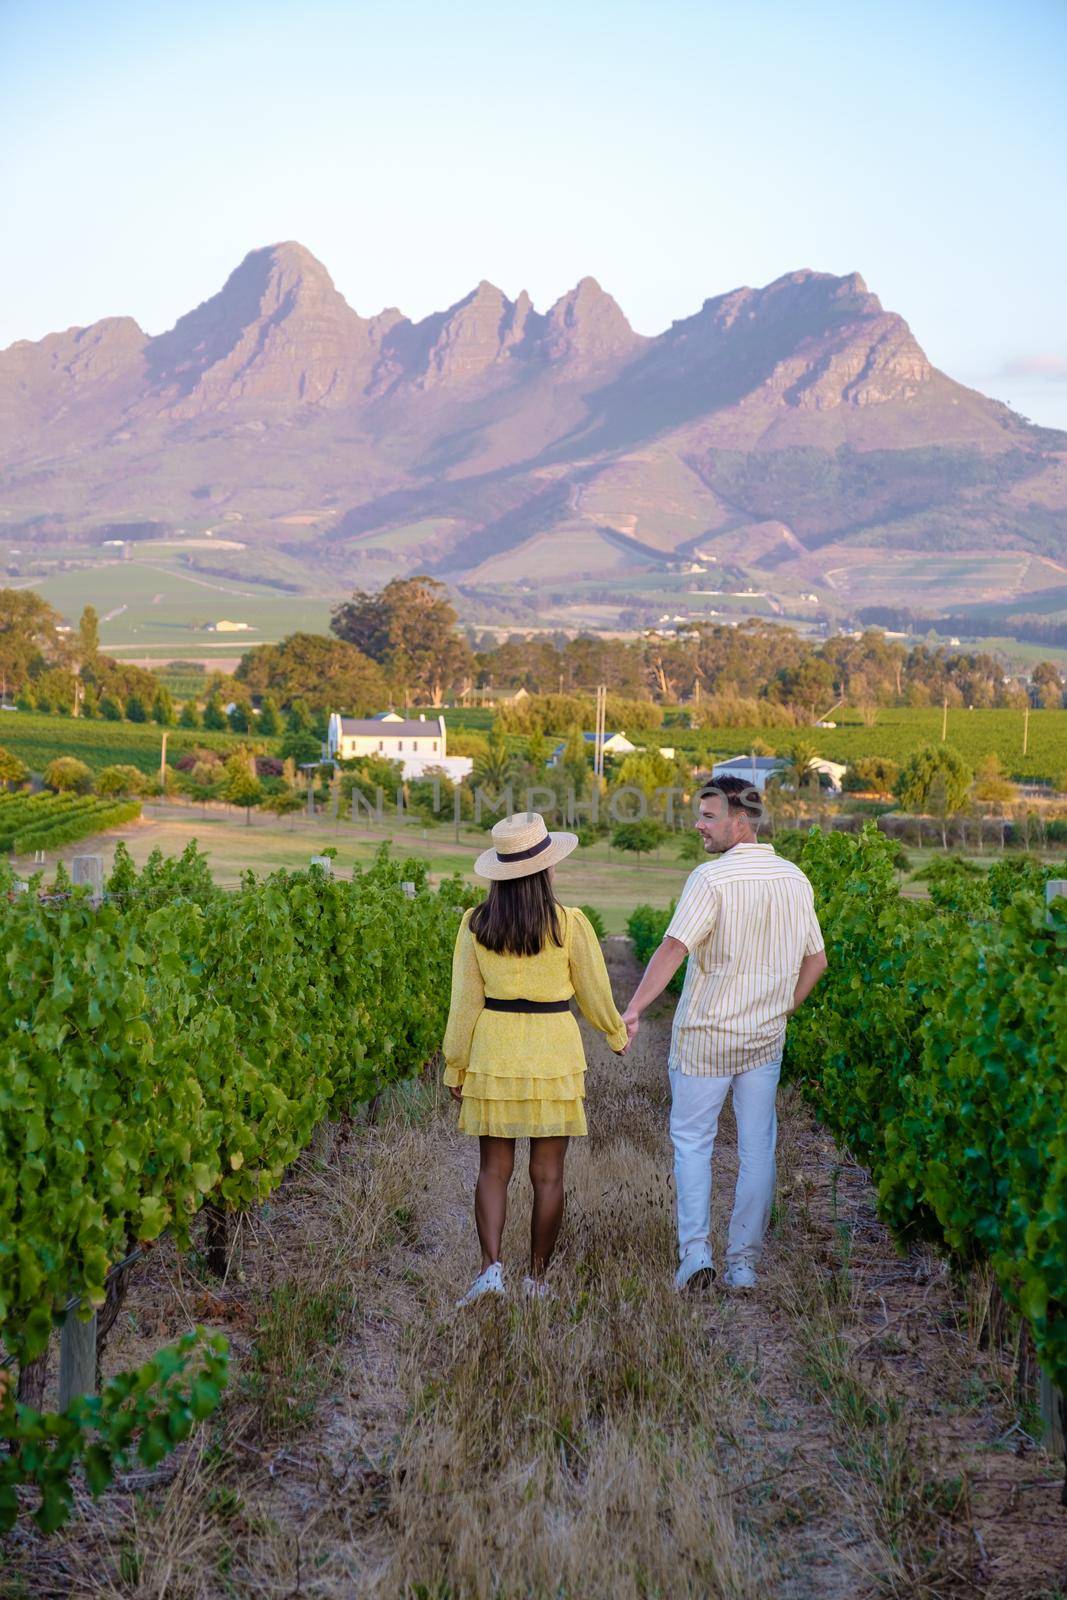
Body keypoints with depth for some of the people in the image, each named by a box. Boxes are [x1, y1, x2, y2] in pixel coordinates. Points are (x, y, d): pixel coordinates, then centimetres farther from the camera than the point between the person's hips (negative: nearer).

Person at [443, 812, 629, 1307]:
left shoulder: (476, 925, -5)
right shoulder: (570, 924, -11)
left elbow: (465, 1002, -1)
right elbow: (595, 994, 0)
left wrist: (455, 1067, 9)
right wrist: (618, 1035, 19)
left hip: (493, 1052, 2)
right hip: (553, 1054, -1)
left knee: (493, 1169, 11)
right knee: (548, 1174, 9)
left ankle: (491, 1266, -6)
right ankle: (537, 1278, 17)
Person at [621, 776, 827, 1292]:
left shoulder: (712, 878, -16)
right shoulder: (795, 880, 5)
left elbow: (675, 947, -26)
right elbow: (815, 960, 11)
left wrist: (633, 1008, -29)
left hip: (705, 1034, -5)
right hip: (766, 1036, 5)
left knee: (692, 1141, 9)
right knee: (756, 1149, 9)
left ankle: (695, 1250, 1)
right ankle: (743, 1262, 13)